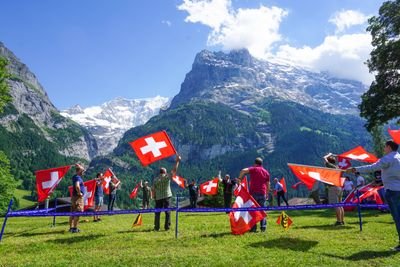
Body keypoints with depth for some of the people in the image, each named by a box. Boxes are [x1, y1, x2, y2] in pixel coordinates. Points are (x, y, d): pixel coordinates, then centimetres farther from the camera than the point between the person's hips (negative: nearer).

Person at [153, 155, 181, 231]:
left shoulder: (156, 179, 1)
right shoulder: (167, 177, -4)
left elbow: (153, 190, 2)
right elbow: (174, 170, 0)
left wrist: (154, 197, 13)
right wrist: (177, 161, 6)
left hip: (158, 198, 2)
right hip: (166, 197, -1)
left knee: (157, 212, 9)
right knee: (167, 212, 5)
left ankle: (157, 227, 10)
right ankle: (167, 227, 3)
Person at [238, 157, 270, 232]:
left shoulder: (253, 169, 0)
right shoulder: (266, 172, 14)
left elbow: (243, 170, -18)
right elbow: (268, 185, 16)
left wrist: (239, 178, -6)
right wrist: (266, 194, 24)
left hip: (253, 193, -3)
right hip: (262, 193, 4)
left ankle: (253, 227, 1)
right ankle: (263, 227, 8)